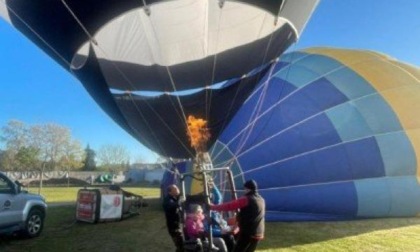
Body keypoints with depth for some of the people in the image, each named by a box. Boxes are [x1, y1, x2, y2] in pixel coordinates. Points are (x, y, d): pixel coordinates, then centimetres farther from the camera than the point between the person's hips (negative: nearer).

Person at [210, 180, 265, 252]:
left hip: (247, 233, -8)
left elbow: (229, 206, -10)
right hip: (258, 234, 8)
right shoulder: (261, 200, 14)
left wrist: (213, 207, -1)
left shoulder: (246, 199, -10)